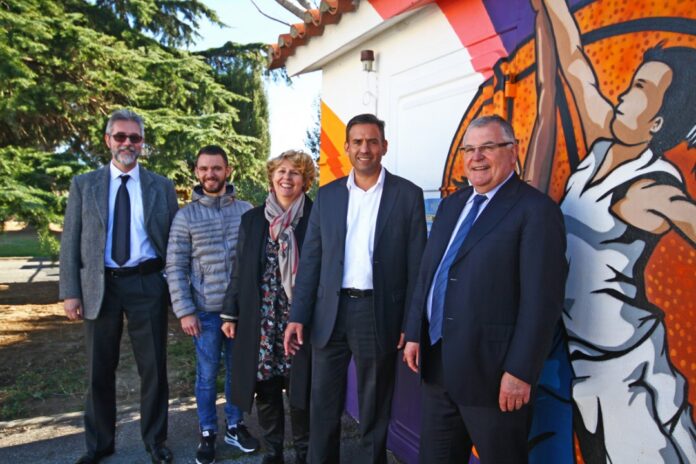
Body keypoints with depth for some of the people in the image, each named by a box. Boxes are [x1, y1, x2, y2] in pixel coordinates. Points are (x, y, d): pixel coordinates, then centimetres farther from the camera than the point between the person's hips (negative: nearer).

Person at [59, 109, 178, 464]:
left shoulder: (162, 187, 5)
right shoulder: (83, 185, 6)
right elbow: (70, 242, 3)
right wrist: (70, 292, -4)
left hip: (147, 284, 0)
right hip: (100, 285, 1)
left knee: (153, 367, 8)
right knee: (99, 370, 13)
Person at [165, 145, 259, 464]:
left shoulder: (246, 210, 1)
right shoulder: (186, 216, -2)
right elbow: (175, 268, -3)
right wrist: (184, 311, -8)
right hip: (206, 309, -1)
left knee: (238, 370, 13)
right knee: (207, 374, 9)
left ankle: (235, 426, 31)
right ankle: (207, 433, 26)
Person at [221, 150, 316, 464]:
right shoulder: (252, 219, 9)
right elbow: (240, 270, 12)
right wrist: (230, 313, 10)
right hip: (260, 322, 3)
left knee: (299, 390, 5)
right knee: (265, 389, 10)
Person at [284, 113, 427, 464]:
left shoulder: (408, 195, -1)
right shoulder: (327, 195, 6)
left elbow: (416, 264, -3)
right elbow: (310, 259, 5)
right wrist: (298, 315, -1)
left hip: (379, 314, -2)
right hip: (331, 312, 3)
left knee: (374, 411, 14)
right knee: (323, 406, 14)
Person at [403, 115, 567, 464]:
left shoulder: (536, 210, -11)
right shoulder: (452, 204, 13)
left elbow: (542, 299, -16)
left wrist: (520, 372, -18)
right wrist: (414, 333, 11)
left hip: (491, 371, -7)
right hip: (436, 363, 7)